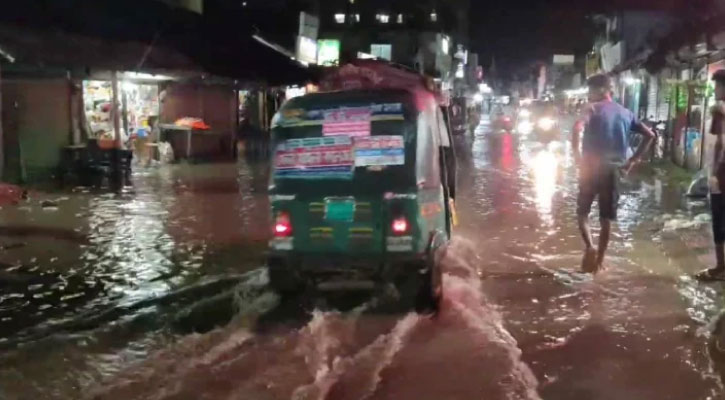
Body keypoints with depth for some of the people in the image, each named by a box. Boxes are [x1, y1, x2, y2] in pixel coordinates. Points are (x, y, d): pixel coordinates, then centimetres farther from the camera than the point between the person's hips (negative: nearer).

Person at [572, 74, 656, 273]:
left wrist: (577, 156, -15)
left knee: (582, 212, 10)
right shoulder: (625, 113, 12)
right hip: (613, 170, 4)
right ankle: (599, 261, 13)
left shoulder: (593, 108, -4)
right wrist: (633, 160, 11)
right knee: (606, 219, 10)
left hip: (592, 167, -4)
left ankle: (590, 247, -13)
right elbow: (650, 135, 12)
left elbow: (577, 128, -24)